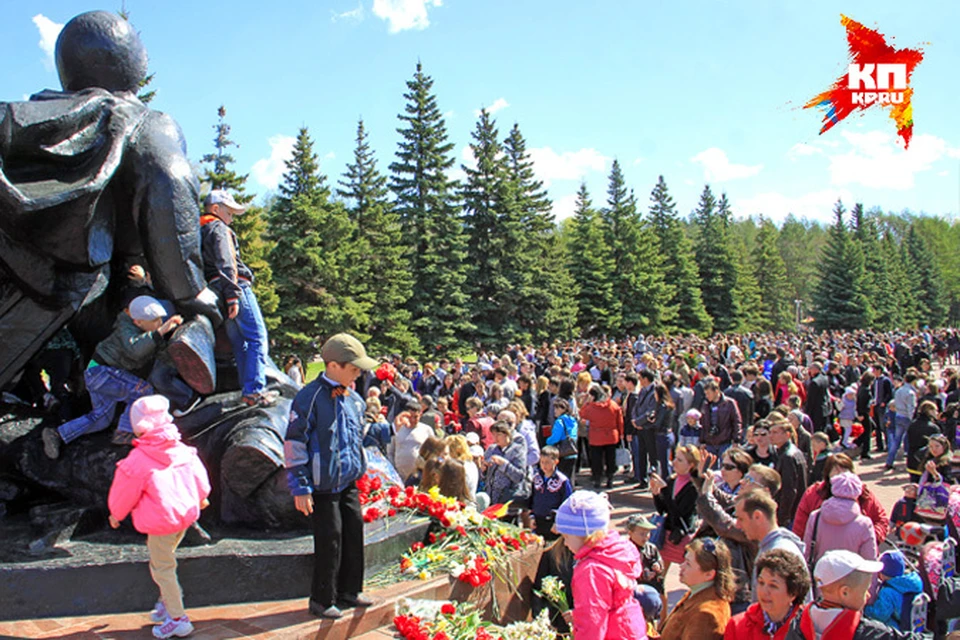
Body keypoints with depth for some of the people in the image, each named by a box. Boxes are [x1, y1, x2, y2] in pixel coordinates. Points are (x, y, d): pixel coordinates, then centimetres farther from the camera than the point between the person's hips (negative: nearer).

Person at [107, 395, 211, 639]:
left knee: (162, 568, 6)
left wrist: (116, 514, 15)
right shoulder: (183, 450, -2)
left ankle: (178, 618, 11)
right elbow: (199, 475, 11)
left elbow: (123, 493, -6)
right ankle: (167, 602, 36)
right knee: (165, 560, 26)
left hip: (161, 522, -7)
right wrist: (200, 498, 31)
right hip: (186, 513, 7)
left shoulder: (137, 461, -18)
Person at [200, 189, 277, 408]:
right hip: (237, 287, -9)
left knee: (239, 343, 9)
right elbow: (226, 264, -15)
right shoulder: (219, 229, -1)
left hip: (216, 292, 9)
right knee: (257, 338, -10)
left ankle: (249, 390, 8)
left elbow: (204, 266, 20)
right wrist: (232, 294, -21)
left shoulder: (198, 232, 25)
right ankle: (254, 391, -17)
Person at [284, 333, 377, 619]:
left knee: (354, 533, 12)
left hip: (349, 483, 7)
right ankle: (322, 600, 17)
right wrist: (300, 488, -14)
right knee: (330, 539, -1)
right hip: (324, 485, -7)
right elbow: (294, 444, -14)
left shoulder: (354, 399, 7)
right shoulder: (310, 398, -16)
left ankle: (349, 592, 30)